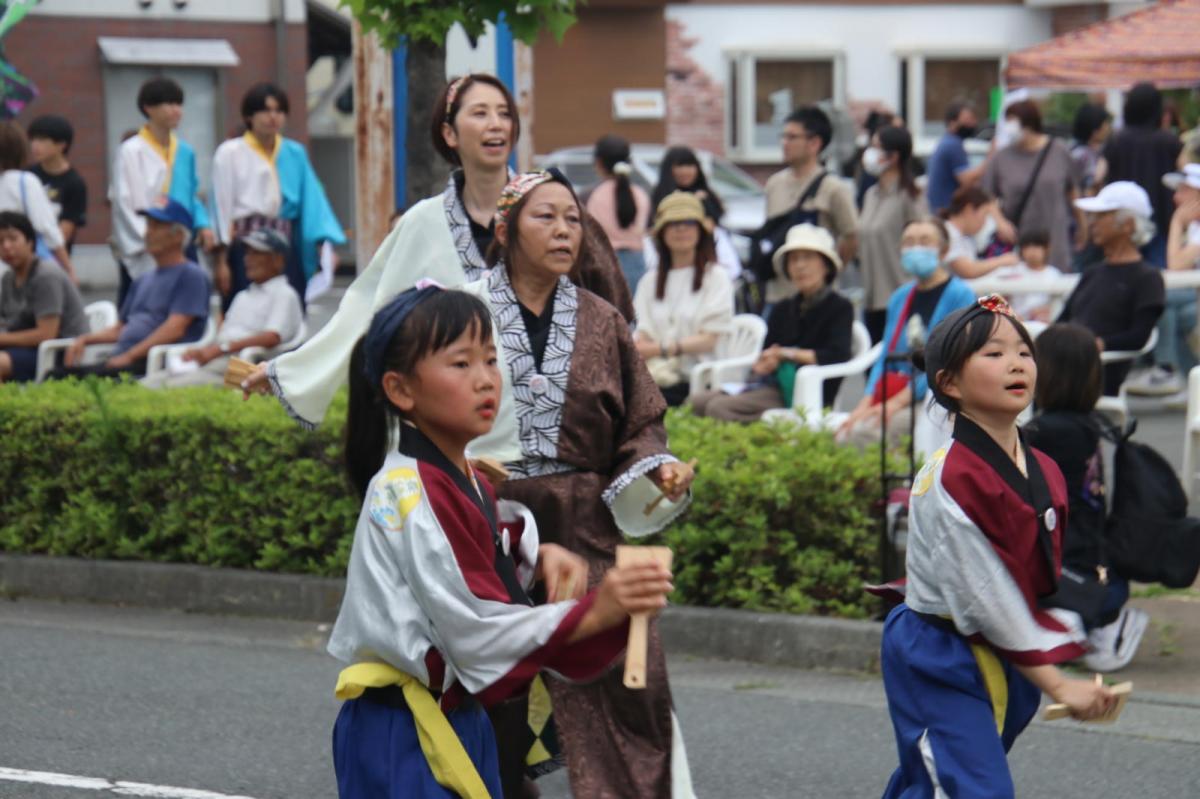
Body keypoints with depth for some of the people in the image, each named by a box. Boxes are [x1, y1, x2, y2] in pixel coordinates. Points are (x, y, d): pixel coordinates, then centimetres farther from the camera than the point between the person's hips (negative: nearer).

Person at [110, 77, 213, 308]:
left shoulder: (185, 152, 10)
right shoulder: (131, 151, -6)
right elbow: (123, 202, -8)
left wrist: (202, 225, 1)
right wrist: (145, 240, -15)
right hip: (143, 258, -5)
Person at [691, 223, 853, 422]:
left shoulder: (840, 308, 4)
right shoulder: (782, 310, 24)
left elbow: (837, 356, -11)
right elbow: (766, 355, 15)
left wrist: (788, 354, -5)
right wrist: (759, 366, -10)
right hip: (771, 384, 7)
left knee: (719, 407, -29)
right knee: (695, 403, -18)